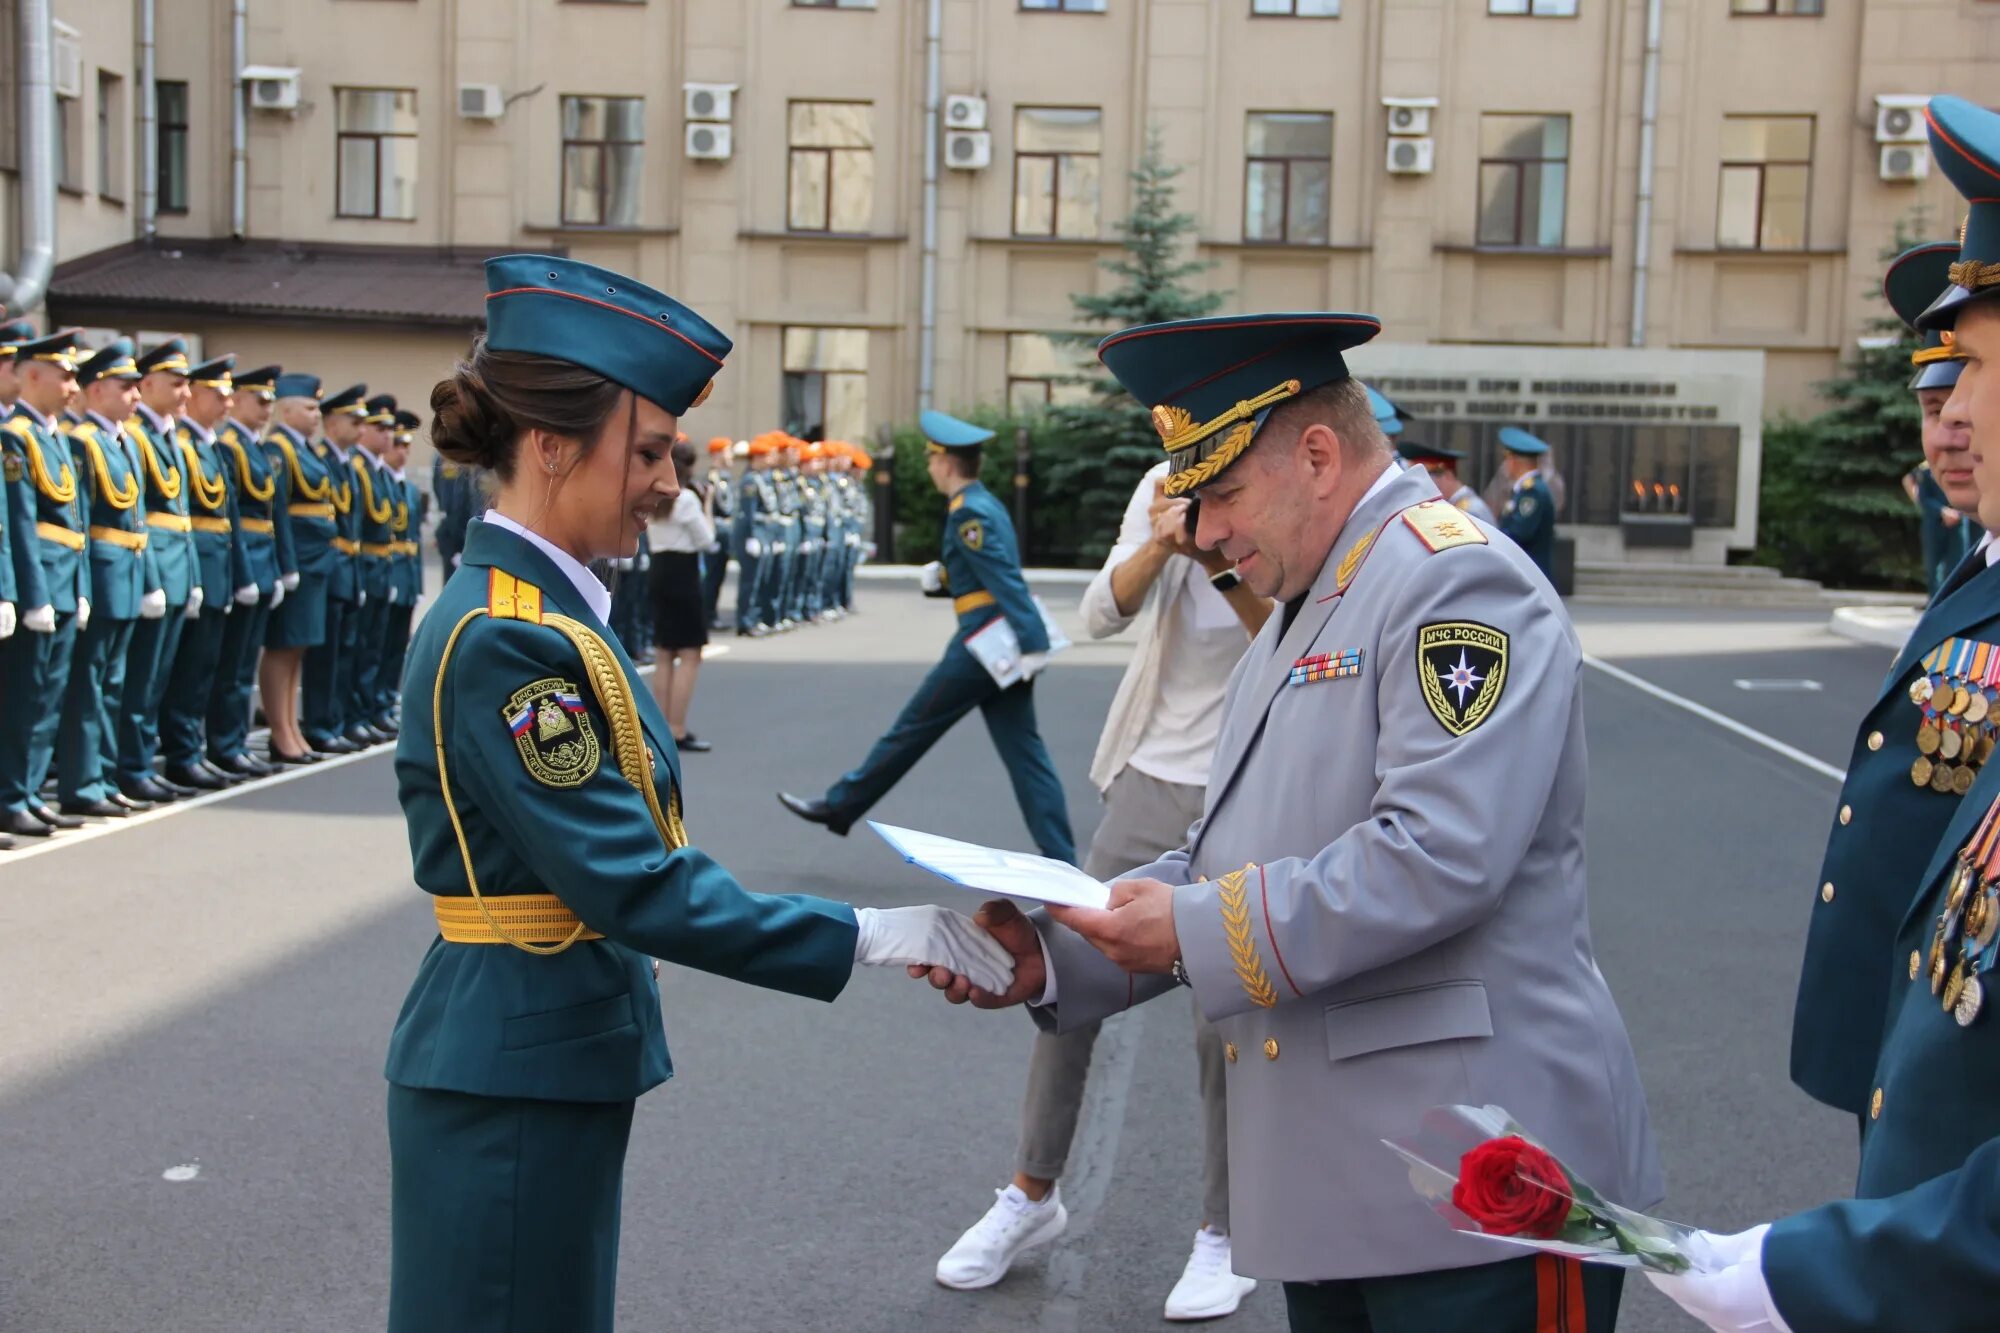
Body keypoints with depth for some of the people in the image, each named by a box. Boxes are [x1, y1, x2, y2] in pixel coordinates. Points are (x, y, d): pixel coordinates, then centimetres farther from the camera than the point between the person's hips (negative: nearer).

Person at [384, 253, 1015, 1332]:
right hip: (510, 1077, -9)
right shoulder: (505, 639, -23)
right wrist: (882, 936, -23)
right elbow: (635, 885, -25)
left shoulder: (542, 607, 8)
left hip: (552, 1056, 9)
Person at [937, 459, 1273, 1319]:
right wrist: (1158, 547, -28)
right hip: (1151, 775, 4)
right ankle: (1033, 1194, 25)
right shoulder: (1165, 488, -2)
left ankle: (1226, 1232, 20)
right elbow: (1100, 616, -10)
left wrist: (1230, 569, -30)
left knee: (1227, 1022, 0)